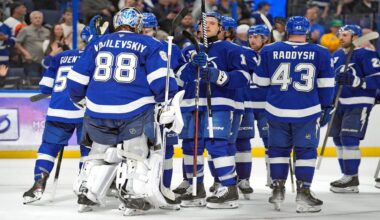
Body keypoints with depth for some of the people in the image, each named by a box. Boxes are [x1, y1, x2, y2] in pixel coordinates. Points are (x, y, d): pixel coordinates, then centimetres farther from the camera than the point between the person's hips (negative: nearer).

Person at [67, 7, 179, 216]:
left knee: (101, 151, 22)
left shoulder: (98, 44, 12)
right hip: (135, 111, -4)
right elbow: (161, 80, -7)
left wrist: (82, 100, 28)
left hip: (98, 112, 4)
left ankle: (85, 194, 22)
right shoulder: (149, 45, 4)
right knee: (136, 152, 8)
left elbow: (77, 79, 12)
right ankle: (134, 198, -2)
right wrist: (169, 106, 1)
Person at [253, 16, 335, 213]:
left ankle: (278, 190, 16)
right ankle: (303, 193, 1)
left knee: (278, 148, 15)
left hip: (277, 110, 2)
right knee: (306, 150, 6)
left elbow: (260, 82, 6)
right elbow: (326, 85, 1)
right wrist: (325, 108, 12)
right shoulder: (320, 53, -2)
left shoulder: (269, 51, -1)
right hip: (307, 112, -1)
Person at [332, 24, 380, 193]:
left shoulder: (366, 54, -12)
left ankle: (352, 179, -10)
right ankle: (347, 176, 19)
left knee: (349, 138, -14)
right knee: (339, 139, 9)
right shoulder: (337, 56, 11)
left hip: (359, 104, -8)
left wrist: (355, 81, -28)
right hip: (340, 103, 8)